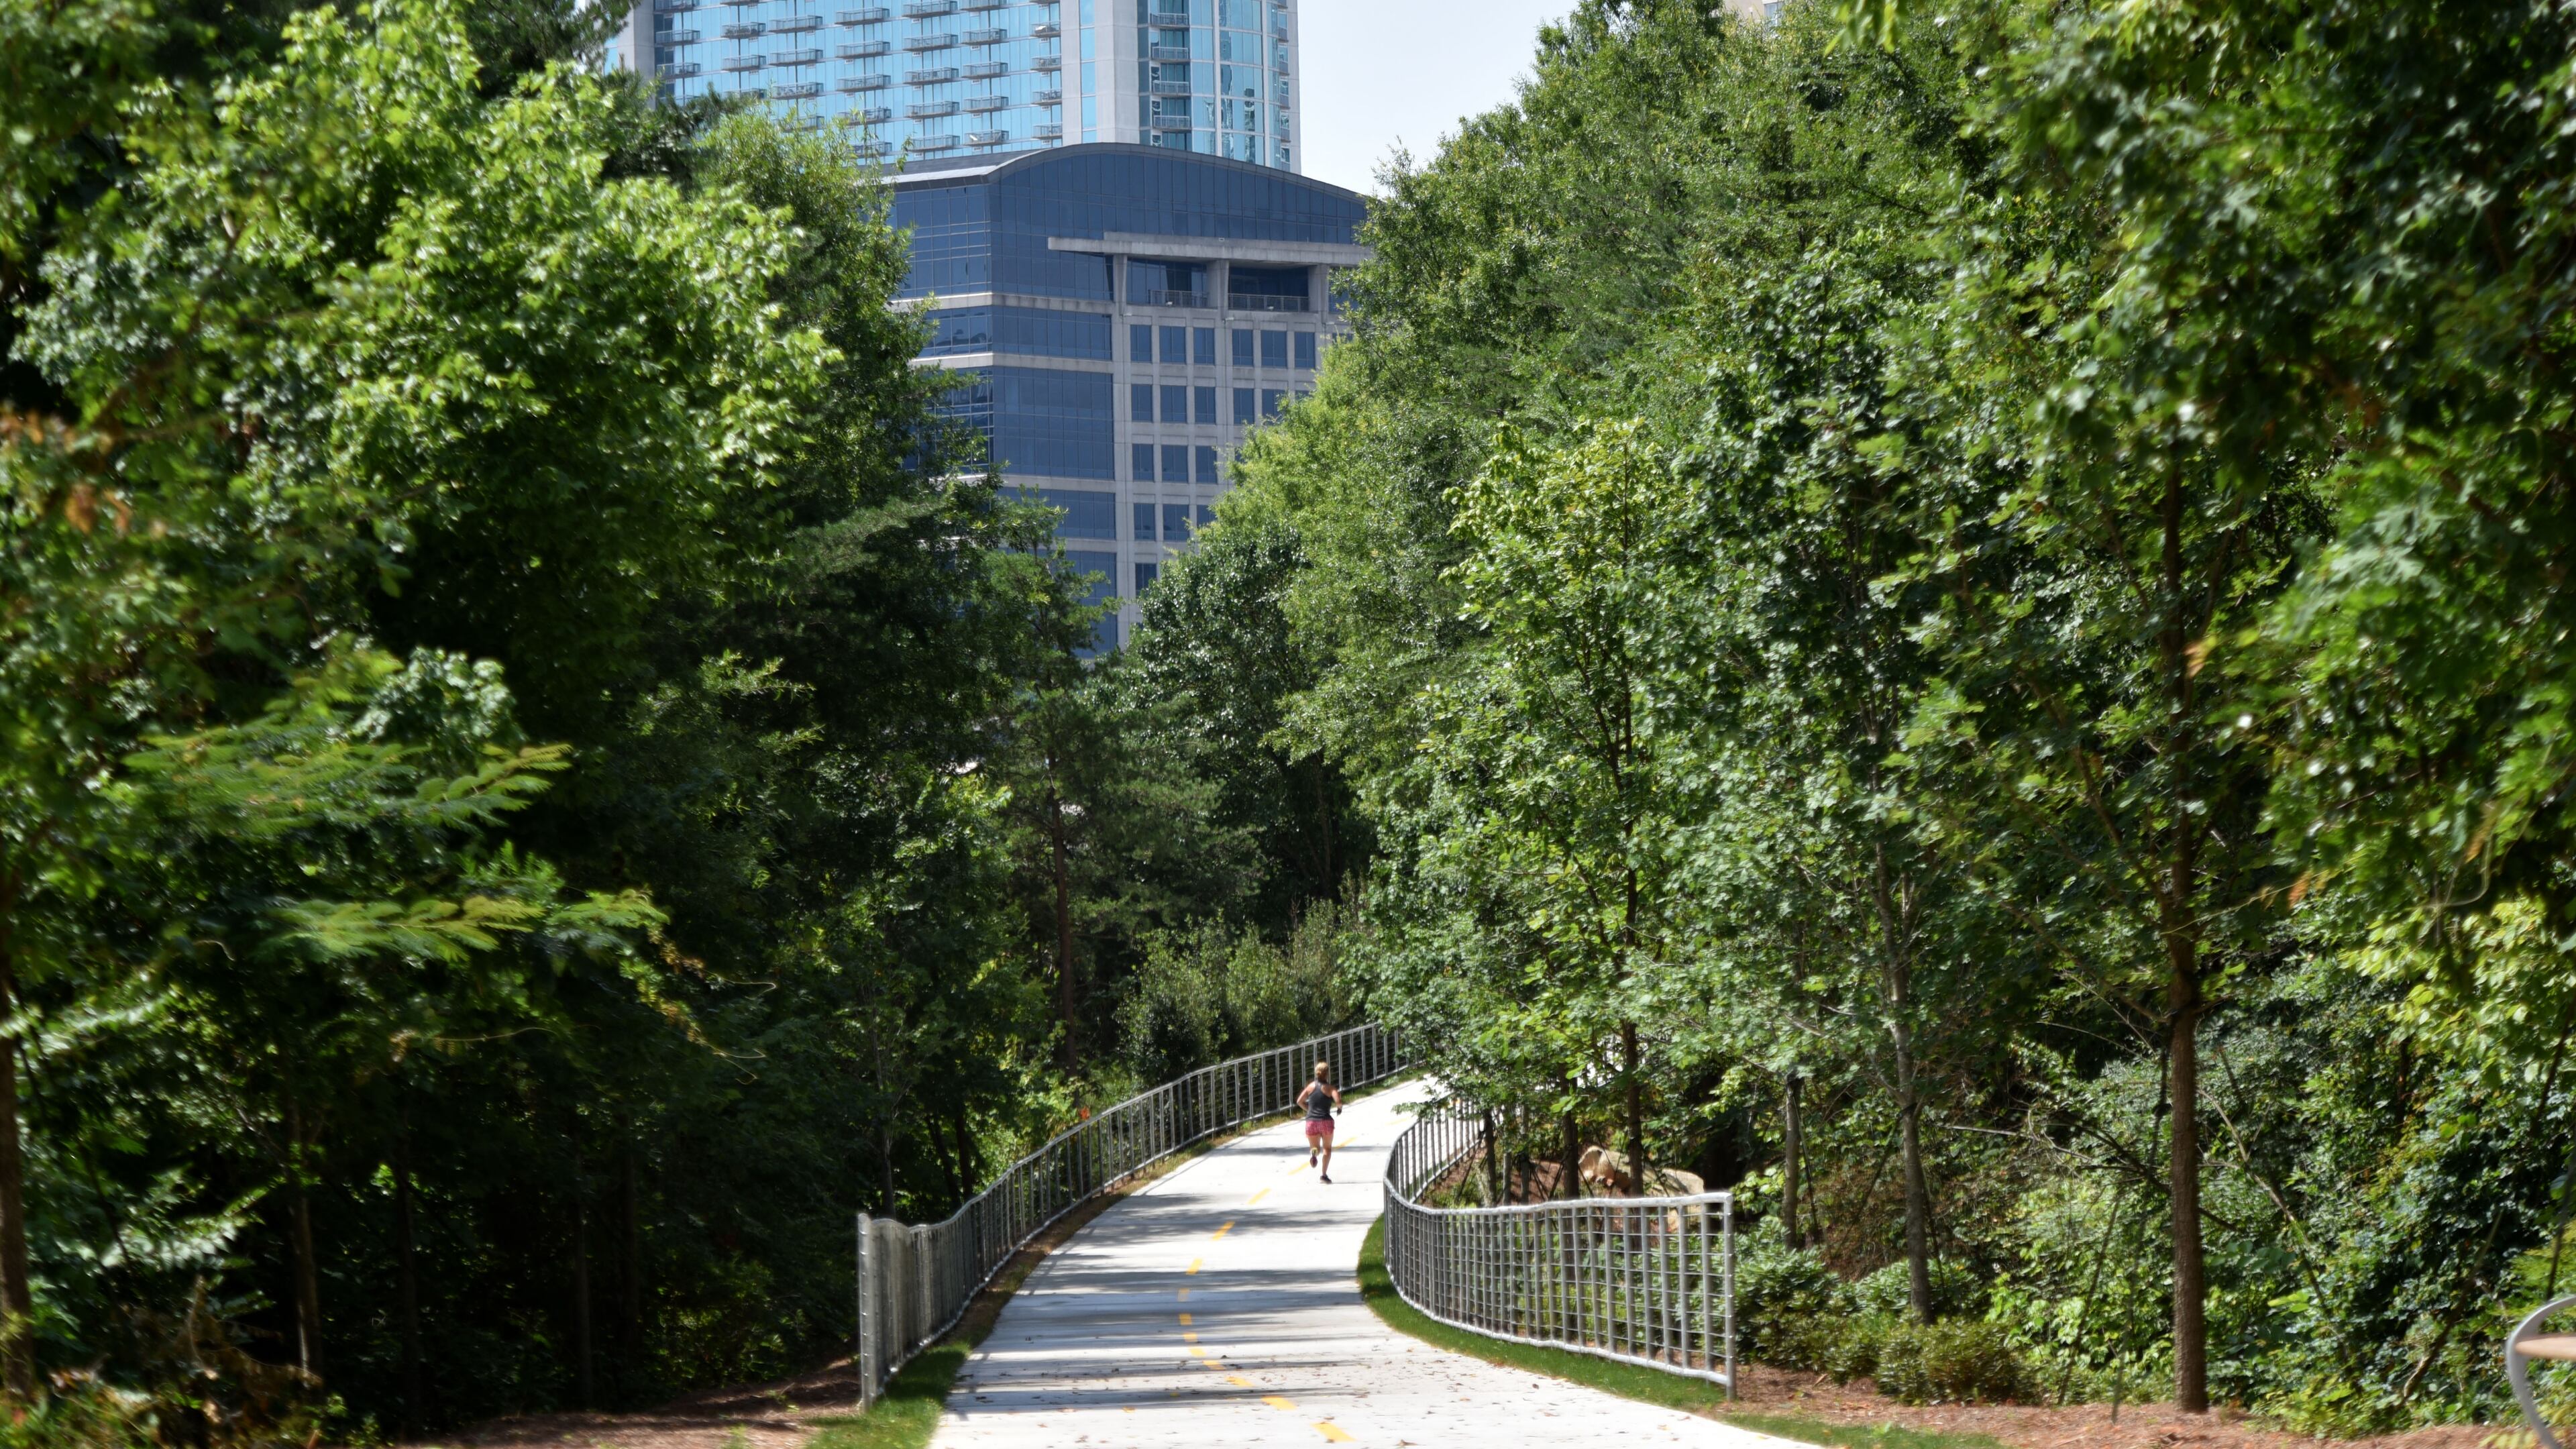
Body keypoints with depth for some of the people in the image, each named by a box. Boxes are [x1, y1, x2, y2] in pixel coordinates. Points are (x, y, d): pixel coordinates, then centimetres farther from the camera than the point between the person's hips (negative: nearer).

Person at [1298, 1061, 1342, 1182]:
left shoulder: (1311, 1086, 7)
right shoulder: (1329, 1088, -4)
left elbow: (1300, 1101, 9)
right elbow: (1338, 1102, -17)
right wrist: (1339, 1106, 6)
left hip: (1311, 1121, 2)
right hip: (1326, 1121, -2)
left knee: (1315, 1148, 17)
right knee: (1327, 1149, 14)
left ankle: (1313, 1153, -21)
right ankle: (1324, 1174, 2)